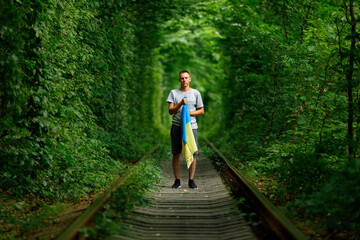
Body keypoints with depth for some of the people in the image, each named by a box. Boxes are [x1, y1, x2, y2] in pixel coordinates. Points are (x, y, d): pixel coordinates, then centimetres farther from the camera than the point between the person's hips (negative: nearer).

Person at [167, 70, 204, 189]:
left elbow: (201, 111, 12)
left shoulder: (195, 93, 9)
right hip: (177, 126, 0)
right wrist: (180, 103, -14)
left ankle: (191, 180, 6)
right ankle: (177, 180, 8)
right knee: (176, 154, 0)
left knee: (192, 153, -3)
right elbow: (170, 111, 1)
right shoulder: (173, 93, 8)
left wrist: (191, 112, -7)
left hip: (191, 126, 0)